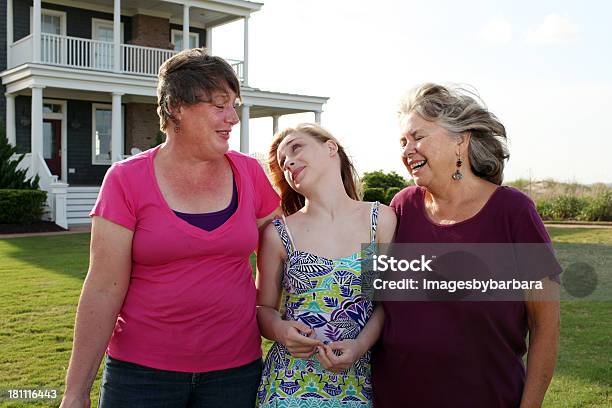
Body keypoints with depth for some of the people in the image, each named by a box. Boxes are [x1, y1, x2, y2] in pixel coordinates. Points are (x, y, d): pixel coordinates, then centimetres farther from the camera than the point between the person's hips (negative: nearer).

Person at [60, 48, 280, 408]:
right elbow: (104, 288, -9)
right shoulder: (127, 179, -8)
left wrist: (269, 319, 2)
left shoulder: (249, 173, 0)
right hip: (142, 370, -2)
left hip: (236, 368, 3)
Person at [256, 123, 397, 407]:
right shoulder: (278, 233, -1)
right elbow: (264, 308, 6)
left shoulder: (381, 220, -2)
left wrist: (359, 346, -13)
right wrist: (280, 328, -14)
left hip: (357, 381, 0)